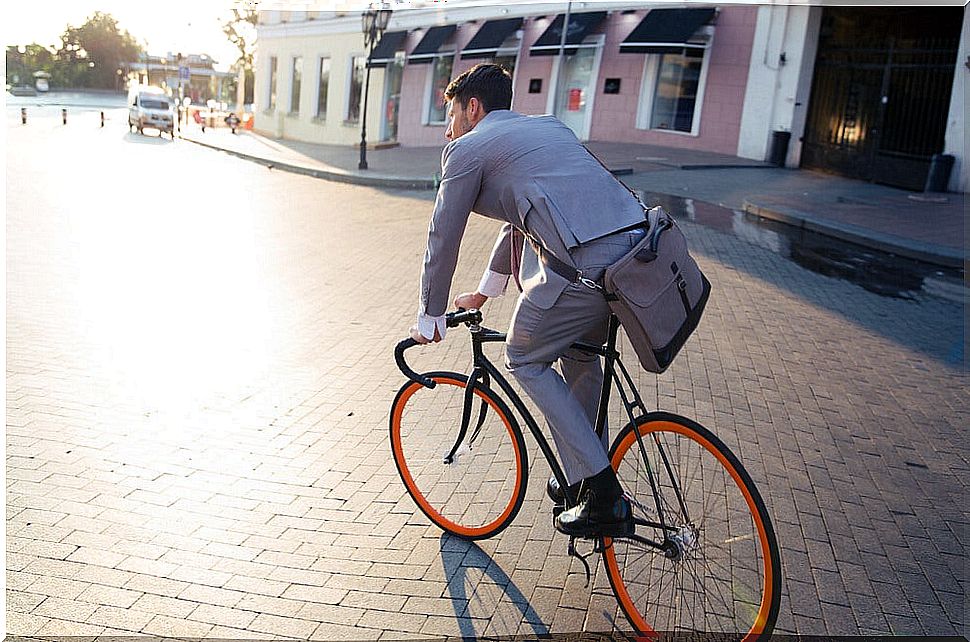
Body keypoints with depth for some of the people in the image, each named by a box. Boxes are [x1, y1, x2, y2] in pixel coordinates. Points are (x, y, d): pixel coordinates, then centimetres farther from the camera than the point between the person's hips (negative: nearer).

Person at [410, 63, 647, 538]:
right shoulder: (548, 126, 33)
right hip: (638, 243, 8)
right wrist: (484, 292, 48)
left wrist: (429, 317, 26)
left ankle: (603, 497, 10)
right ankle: (584, 478, 39)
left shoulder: (468, 149, 10)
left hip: (585, 262, -8)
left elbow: (443, 239, 12)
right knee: (579, 353, 29)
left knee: (526, 361, 13)